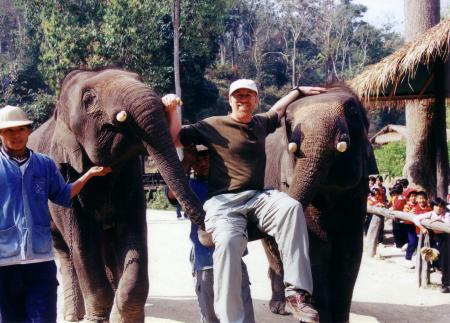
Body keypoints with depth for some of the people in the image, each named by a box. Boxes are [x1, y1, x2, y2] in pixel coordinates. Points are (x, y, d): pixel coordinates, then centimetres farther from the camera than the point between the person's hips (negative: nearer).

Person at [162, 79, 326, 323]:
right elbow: (175, 138, 9)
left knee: (291, 207, -30)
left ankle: (296, 292, -34)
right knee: (228, 241, -37)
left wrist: (299, 91, 47)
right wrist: (171, 110, -3)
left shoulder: (261, 123, 22)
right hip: (223, 202, -4)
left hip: (258, 197, 4)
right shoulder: (213, 126, 8)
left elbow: (277, 110, 45)